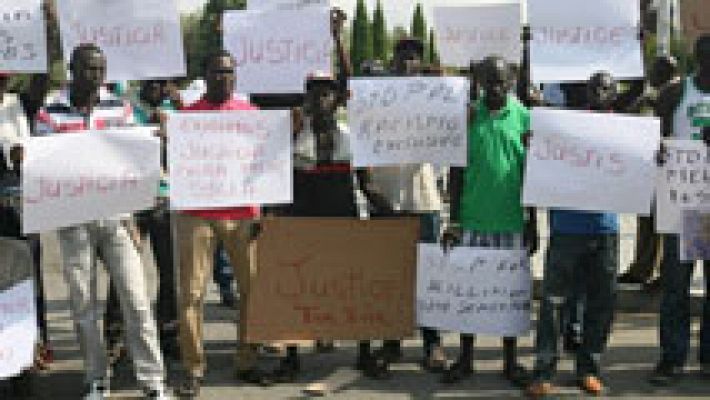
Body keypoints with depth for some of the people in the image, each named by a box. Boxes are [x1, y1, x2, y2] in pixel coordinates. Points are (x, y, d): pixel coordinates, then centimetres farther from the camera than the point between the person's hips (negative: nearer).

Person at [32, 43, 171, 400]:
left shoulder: (120, 109, 7)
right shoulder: (50, 115, 2)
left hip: (115, 216, 1)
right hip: (73, 220, 0)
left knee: (136, 300, -2)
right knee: (83, 304, 7)